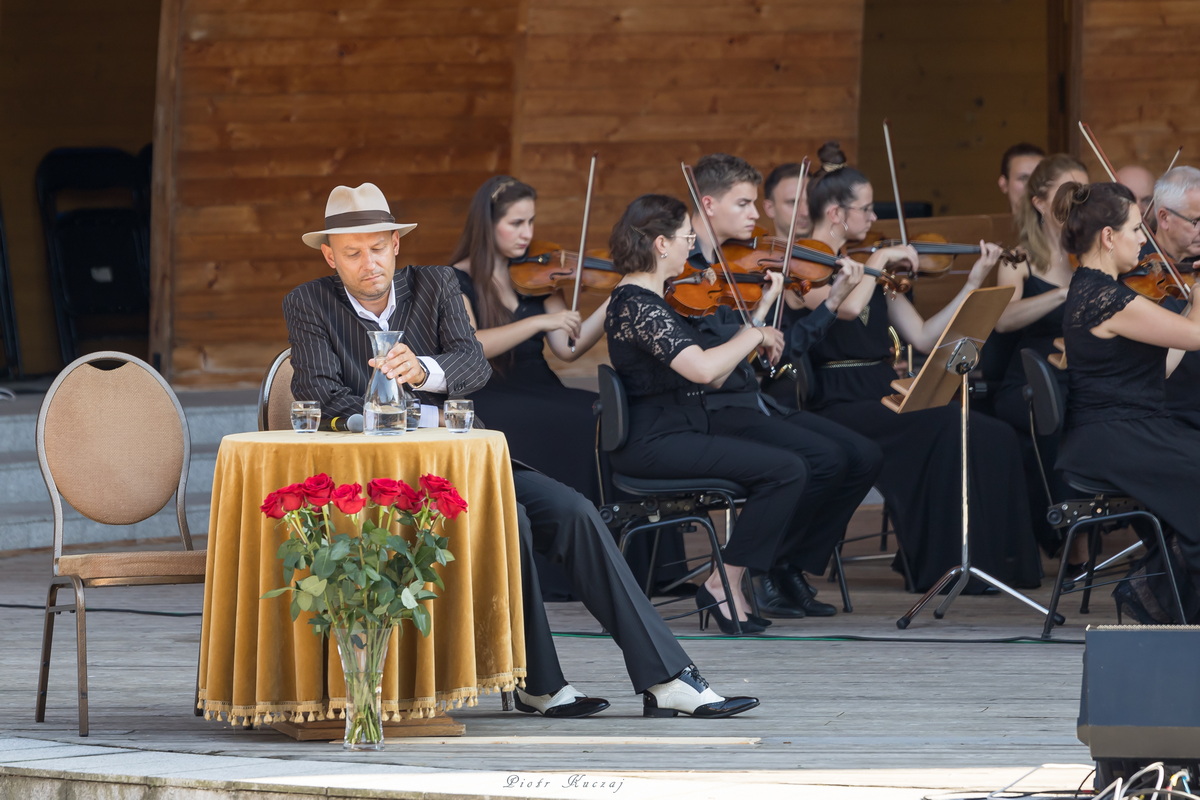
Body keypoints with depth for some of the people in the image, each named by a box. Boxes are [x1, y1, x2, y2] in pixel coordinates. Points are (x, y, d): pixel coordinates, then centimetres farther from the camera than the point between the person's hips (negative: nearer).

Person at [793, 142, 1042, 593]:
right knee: (944, 427, -29)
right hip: (838, 407, -7)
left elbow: (923, 337, 15)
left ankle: (991, 559, -15)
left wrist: (974, 283, 11)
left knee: (993, 437, -16)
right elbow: (848, 307, -26)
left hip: (883, 402, 7)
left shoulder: (866, 268, 18)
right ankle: (945, 562, -22)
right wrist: (879, 261, -13)